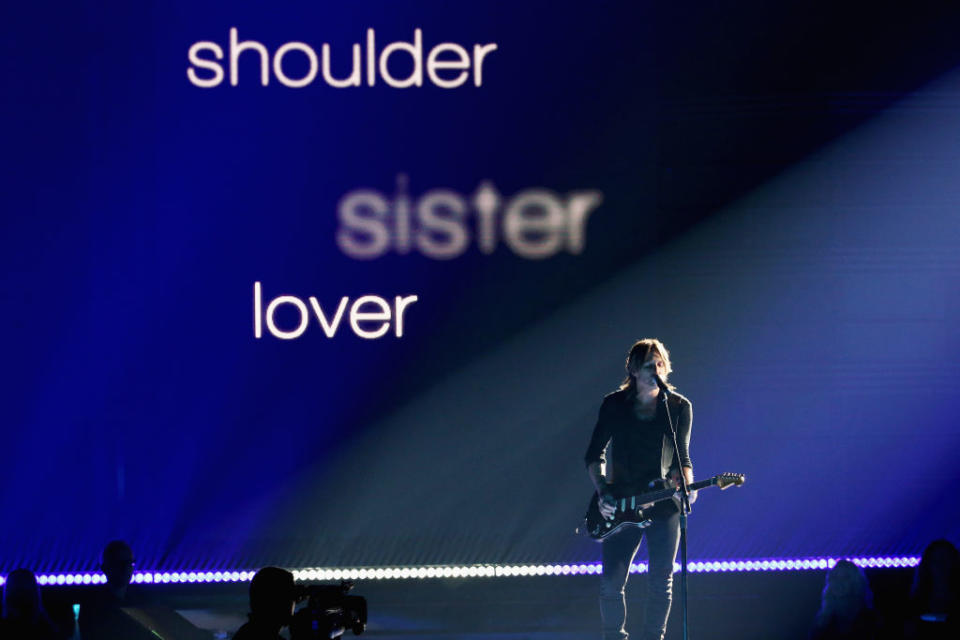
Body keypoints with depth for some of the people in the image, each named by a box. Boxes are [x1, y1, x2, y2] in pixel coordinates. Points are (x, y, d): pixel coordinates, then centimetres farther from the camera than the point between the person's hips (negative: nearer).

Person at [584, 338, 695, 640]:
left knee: (660, 584, 2)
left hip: (663, 505, 0)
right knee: (611, 583, -6)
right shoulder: (614, 404, 1)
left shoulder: (679, 407, 2)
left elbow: (682, 458, 7)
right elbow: (594, 455, 4)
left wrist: (687, 485, -13)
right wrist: (603, 493, -10)